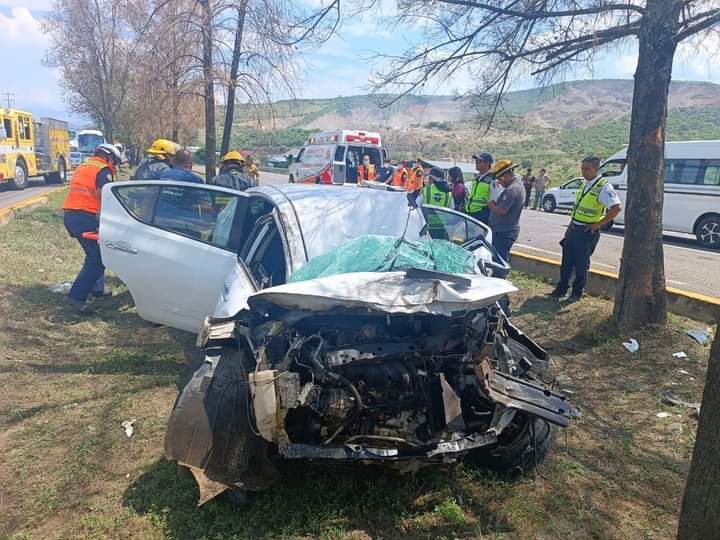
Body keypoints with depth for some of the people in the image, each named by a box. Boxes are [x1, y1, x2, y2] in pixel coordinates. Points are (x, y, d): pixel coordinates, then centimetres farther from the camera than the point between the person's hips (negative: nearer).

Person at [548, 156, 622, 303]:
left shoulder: (604, 187, -16)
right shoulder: (586, 185, 10)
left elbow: (617, 207, -26)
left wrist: (598, 224, -20)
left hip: (587, 232, -7)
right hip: (574, 229, 7)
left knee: (581, 264, 4)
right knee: (567, 261, 13)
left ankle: (577, 292, 19)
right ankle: (561, 288, 25)